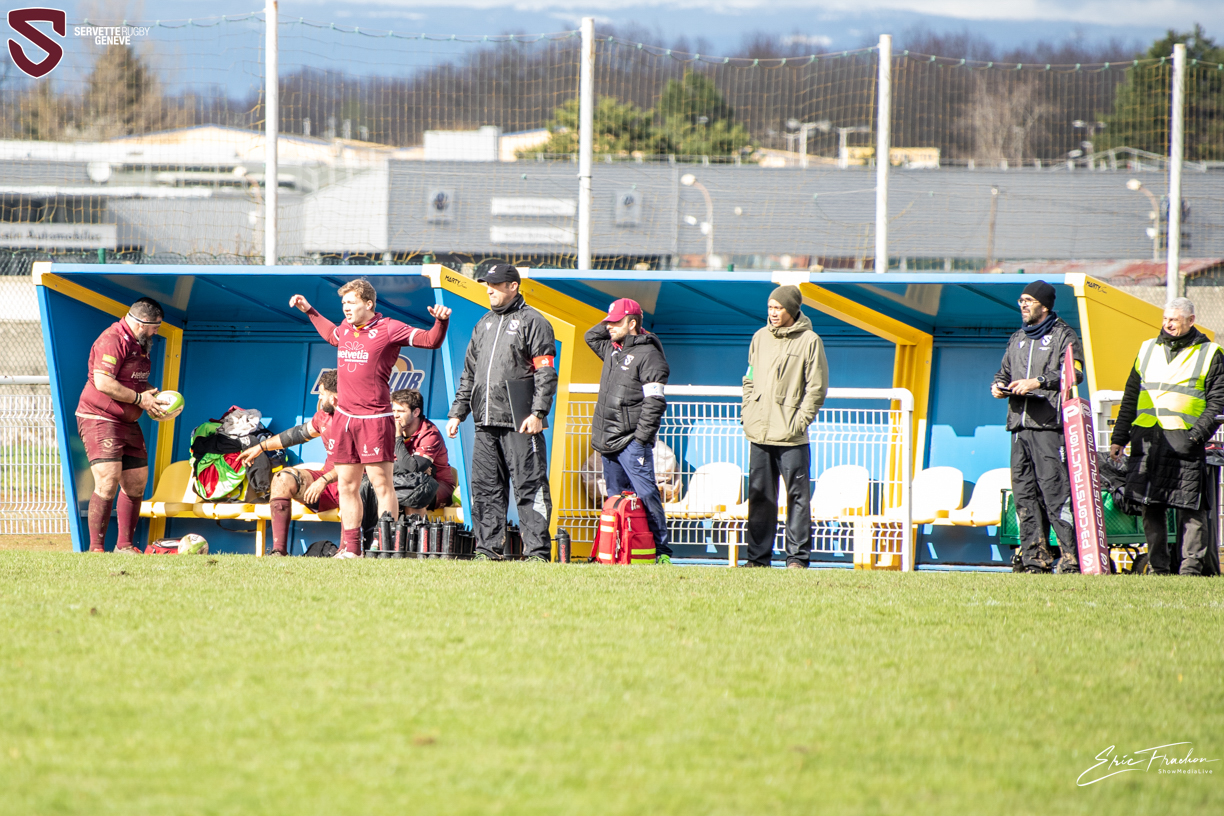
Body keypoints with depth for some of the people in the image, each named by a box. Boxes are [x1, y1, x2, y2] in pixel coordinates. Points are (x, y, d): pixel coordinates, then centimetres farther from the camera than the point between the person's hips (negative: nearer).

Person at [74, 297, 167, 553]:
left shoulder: (139, 343, 15)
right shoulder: (113, 340, -17)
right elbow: (104, 383, -26)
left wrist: (154, 395, 8)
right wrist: (140, 399, -18)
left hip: (128, 423, 10)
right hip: (99, 419, -10)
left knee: (136, 482, 10)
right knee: (108, 482, -18)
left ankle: (124, 545, 19)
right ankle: (95, 549, -15)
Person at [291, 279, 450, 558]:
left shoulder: (388, 329, -5)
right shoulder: (345, 328, 14)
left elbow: (430, 340, -6)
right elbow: (331, 334, 39)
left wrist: (441, 321, -23)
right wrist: (309, 311, 39)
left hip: (374, 417, -7)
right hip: (344, 416, 7)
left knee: (381, 482, -7)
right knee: (347, 485, 9)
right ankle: (350, 548, 14)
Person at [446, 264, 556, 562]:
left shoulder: (532, 322, -1)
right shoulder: (483, 325, 21)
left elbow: (546, 372, -8)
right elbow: (469, 374, 26)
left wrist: (538, 413, -17)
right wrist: (457, 413, 18)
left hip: (520, 424, -7)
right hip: (486, 423, 7)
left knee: (529, 487, -8)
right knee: (485, 488, 6)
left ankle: (537, 550, -9)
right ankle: (488, 549, 10)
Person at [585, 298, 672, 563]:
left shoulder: (647, 355, -10)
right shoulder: (612, 350, 16)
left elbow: (654, 402, -14)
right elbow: (591, 337, 35)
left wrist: (641, 437, -18)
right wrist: (613, 323, 17)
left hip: (631, 441, -9)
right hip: (608, 441, 9)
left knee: (645, 493, -12)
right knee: (616, 498, 9)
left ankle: (661, 550, -12)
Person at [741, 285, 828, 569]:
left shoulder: (809, 341, -3)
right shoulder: (760, 338, 12)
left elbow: (816, 388, -5)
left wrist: (800, 421, -11)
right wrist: (747, 413, 7)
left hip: (791, 437, -5)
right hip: (759, 434, 5)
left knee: (797, 495, -2)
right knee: (760, 496, 7)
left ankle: (798, 556, 1)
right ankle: (758, 555, 12)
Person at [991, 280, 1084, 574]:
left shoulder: (1063, 336, 2)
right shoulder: (1018, 339, 24)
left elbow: (1074, 372, -11)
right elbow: (1005, 372, 32)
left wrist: (1037, 382, -21)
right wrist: (998, 385, 9)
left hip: (1049, 426, -7)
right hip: (1020, 424, 7)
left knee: (1055, 491, -13)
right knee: (1025, 494, 3)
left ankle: (1072, 557, -13)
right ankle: (1035, 557, 5)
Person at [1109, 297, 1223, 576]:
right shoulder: (1148, 349, 18)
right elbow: (1130, 398, 21)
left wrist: (1197, 435, -12)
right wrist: (1119, 437, 16)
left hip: (1184, 441, -4)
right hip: (1147, 440, 4)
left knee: (1191, 508, -7)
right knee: (1150, 507, 3)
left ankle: (1192, 566, -5)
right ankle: (1158, 568, 8)